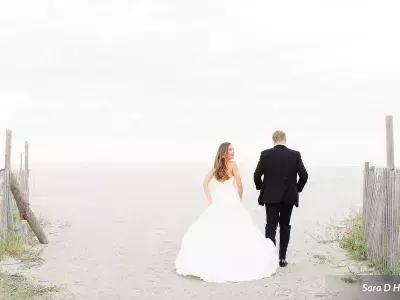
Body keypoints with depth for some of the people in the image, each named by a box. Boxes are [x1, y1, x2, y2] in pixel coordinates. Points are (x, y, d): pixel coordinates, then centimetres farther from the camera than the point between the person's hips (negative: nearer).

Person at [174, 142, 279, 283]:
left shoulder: (216, 166, 10)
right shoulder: (232, 164, -7)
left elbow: (205, 183, 7)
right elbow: (239, 185, -10)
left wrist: (210, 200, 7)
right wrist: (239, 200, 4)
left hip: (217, 203, 6)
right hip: (231, 203, -6)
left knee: (212, 232, 10)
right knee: (235, 233, 1)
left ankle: (208, 263, 16)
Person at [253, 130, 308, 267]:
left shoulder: (266, 154, -6)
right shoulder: (295, 154, -2)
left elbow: (257, 175, -7)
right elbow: (304, 175, -4)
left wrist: (261, 188, 11)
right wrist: (297, 189, 13)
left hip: (271, 196, -1)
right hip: (289, 197, 1)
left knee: (271, 227, 4)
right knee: (285, 227, 13)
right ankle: (282, 258, 15)